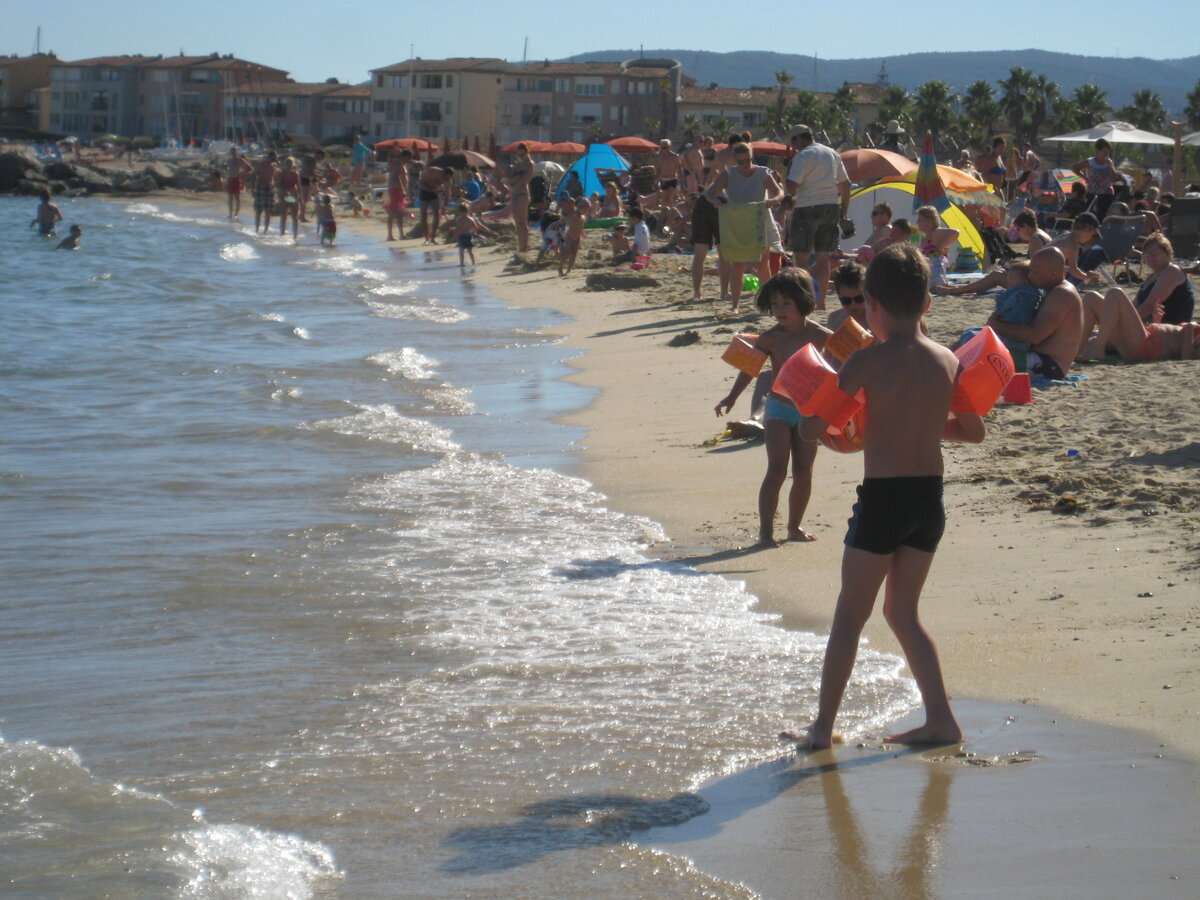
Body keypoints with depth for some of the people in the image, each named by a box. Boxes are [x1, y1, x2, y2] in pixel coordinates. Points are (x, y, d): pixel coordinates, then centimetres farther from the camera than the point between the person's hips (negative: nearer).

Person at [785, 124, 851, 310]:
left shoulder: (802, 156, -8)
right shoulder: (833, 154, 13)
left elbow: (792, 187, -17)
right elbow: (846, 184, 16)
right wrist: (843, 211, 19)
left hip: (807, 209, -6)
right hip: (831, 208, 6)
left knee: (802, 256, -1)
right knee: (823, 256, 10)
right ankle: (821, 301, 11)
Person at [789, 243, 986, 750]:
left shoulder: (869, 362, -13)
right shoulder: (948, 361, 2)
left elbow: (810, 430, -14)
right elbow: (973, 431, 14)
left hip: (883, 498, -5)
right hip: (931, 498, 5)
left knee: (850, 614, 6)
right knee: (902, 612, 18)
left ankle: (823, 727, 12)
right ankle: (940, 720, 14)